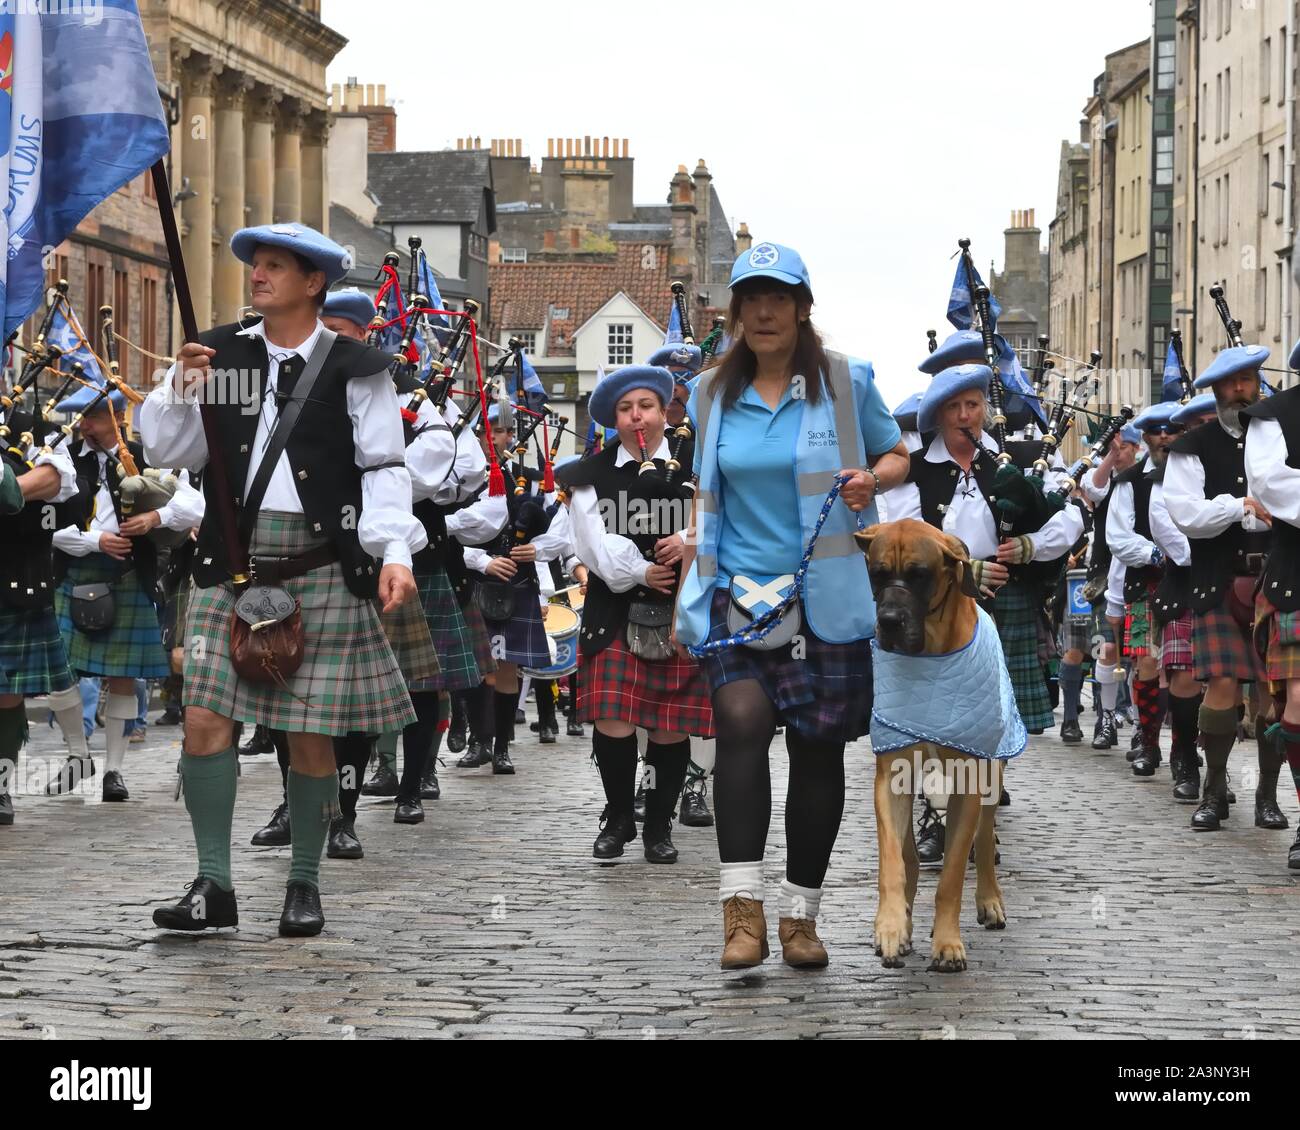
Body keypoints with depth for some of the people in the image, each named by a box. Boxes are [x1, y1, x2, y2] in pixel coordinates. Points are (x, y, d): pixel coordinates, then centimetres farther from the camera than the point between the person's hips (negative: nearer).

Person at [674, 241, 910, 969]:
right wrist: (687, 592, 13)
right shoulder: (713, 395, 11)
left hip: (825, 598, -1)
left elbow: (896, 457, 12)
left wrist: (874, 478, -11)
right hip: (738, 592, 1)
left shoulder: (846, 381, 3)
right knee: (742, 719, -21)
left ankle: (802, 914, 16)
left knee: (819, 747, 4)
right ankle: (742, 905, -22)